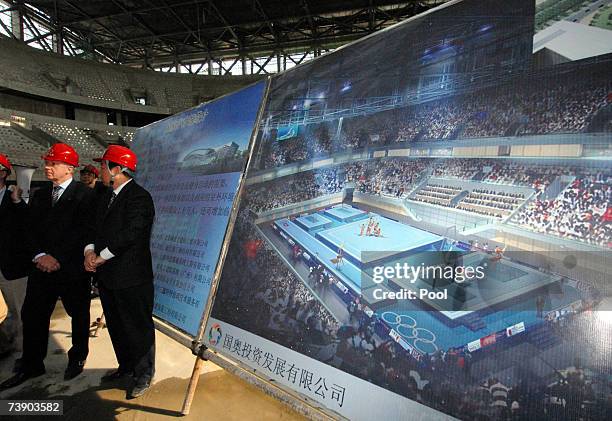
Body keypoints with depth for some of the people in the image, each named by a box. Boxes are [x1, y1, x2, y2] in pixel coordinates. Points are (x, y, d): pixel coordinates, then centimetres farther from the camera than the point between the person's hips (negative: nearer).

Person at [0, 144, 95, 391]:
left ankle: (77, 358, 29)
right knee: (32, 315, 9)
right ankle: (31, 365, 25)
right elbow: (30, 230, 8)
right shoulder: (39, 196, 12)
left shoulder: (84, 195, -8)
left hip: (72, 268, -5)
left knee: (78, 314, 10)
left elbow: (83, 231, -15)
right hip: (43, 266, 6)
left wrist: (57, 258, -17)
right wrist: (40, 255, -9)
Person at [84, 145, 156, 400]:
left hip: (131, 277, -9)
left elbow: (130, 234, -24)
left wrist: (101, 257, -15)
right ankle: (126, 365, 40)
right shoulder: (109, 197, 13)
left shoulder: (139, 197, -16)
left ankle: (143, 375, 22)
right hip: (107, 275, 9)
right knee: (116, 326, 22)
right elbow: (97, 228, 16)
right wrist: (90, 250, -3)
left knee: (138, 327, 5)